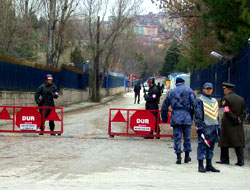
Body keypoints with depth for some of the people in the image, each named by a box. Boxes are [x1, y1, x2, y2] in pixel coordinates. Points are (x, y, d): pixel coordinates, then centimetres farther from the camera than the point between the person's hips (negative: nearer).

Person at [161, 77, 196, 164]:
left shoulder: (171, 92, 12)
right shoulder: (188, 90, 7)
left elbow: (164, 106, 13)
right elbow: (194, 103, -4)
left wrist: (164, 118, 21)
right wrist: (194, 115, 3)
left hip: (175, 117, 1)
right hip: (186, 117, -1)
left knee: (177, 137, 2)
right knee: (187, 137, 9)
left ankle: (178, 157, -3)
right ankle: (187, 156, 15)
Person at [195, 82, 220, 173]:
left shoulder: (214, 101, 18)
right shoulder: (200, 101, -3)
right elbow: (197, 115, -8)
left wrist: (218, 126, 17)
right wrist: (199, 126, -15)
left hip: (214, 127, 7)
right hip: (205, 127, -7)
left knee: (211, 146, 9)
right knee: (202, 146, -6)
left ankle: (209, 165, 15)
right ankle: (201, 166, -3)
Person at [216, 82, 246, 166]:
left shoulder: (226, 99, -9)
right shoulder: (241, 99, 9)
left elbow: (227, 112, -17)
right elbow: (244, 112, 6)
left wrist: (236, 119, -11)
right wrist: (240, 119, -3)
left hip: (228, 124, -5)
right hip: (238, 125, 5)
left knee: (224, 141, 7)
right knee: (239, 142, 4)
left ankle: (224, 159, 10)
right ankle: (240, 160, -4)